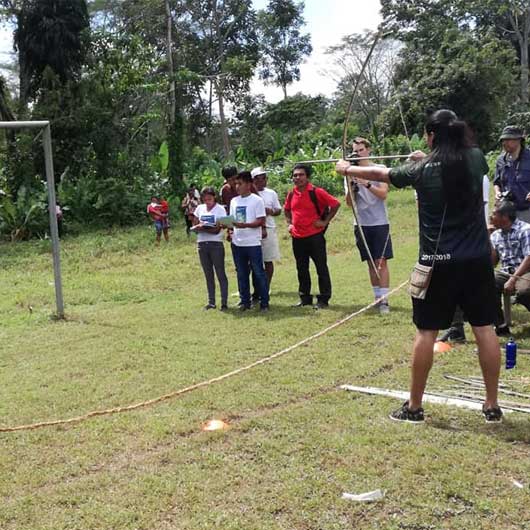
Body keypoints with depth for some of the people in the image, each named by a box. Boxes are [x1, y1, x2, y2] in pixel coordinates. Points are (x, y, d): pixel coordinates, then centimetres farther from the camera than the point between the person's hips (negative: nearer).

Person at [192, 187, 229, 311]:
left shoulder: (220, 209, -4)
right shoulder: (199, 208, 10)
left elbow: (217, 230, -11)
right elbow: (194, 226, 9)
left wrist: (202, 228, -23)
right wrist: (198, 227, -14)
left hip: (216, 244, -5)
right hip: (202, 244, 5)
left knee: (220, 274, -3)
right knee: (208, 274, 9)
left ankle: (224, 302, -1)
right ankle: (211, 301, 15)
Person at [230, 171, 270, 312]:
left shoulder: (257, 200, -7)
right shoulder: (234, 201, 11)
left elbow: (261, 221, -12)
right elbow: (232, 220, 15)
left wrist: (244, 225, -24)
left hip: (253, 243, -6)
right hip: (237, 243, 6)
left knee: (259, 273, 0)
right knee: (241, 274, 12)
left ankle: (264, 302, 8)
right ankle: (245, 301, 21)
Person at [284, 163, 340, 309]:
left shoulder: (316, 192, -10)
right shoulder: (291, 194, 7)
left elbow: (335, 204, -9)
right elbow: (287, 210, 26)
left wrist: (325, 221, -11)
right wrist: (290, 224, 12)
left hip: (315, 236, -6)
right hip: (297, 237, 6)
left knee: (321, 268, 1)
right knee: (301, 269, 13)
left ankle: (323, 299, 8)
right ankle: (305, 298, 24)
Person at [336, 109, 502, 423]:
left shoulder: (422, 171, -5)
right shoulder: (476, 159, 0)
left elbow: (379, 174, 10)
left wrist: (347, 169, 27)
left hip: (439, 263, -2)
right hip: (478, 260, 3)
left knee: (426, 332, 5)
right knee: (485, 328, 7)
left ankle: (414, 406, 14)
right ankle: (492, 405, 13)